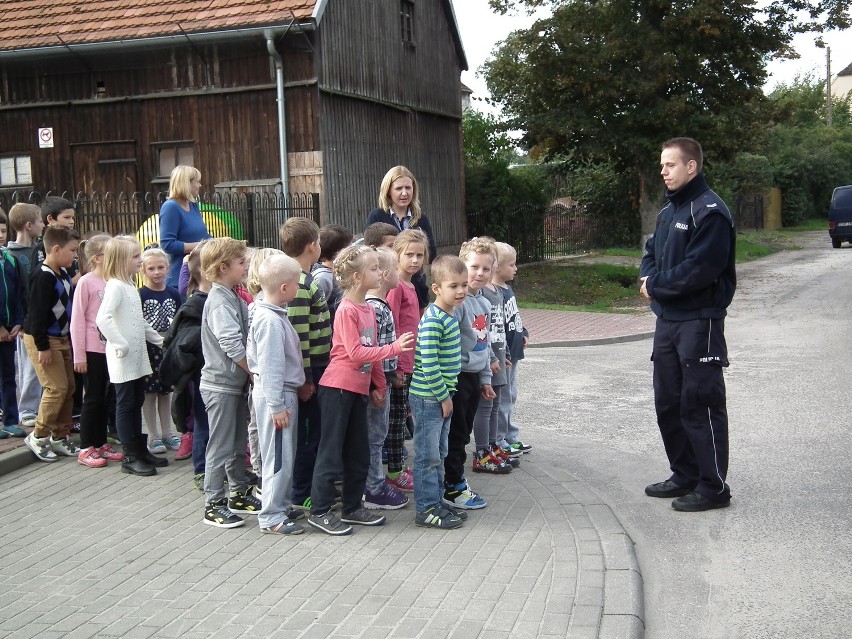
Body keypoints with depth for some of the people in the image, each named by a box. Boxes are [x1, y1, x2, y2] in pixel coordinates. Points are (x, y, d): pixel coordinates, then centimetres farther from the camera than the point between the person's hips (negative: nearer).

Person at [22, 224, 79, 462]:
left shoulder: (63, 274, 10)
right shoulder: (43, 277, -19)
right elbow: (37, 313, -22)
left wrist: (69, 338, 19)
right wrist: (42, 346, -22)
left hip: (62, 338, 9)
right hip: (43, 339, -9)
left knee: (69, 387, 9)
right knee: (57, 388, -10)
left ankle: (59, 436, 19)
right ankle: (38, 436, 4)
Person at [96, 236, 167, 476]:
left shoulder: (130, 286, 14)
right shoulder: (115, 286, -16)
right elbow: (103, 319, -29)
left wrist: (159, 339, 19)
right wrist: (120, 345, -27)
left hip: (138, 357, 9)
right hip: (123, 359, -9)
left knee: (137, 403, 14)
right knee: (126, 405, -1)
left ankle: (141, 450, 23)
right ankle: (130, 457, 6)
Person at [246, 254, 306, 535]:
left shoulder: (275, 315, 10)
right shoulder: (270, 321, -21)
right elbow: (269, 367, -23)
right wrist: (276, 406, -21)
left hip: (285, 392, 10)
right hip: (276, 395, -10)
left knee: (285, 456, 18)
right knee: (279, 457, -3)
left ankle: (281, 506, 29)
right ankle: (272, 518, 6)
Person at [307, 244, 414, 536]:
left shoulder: (368, 308, 11)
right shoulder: (347, 310, -15)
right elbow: (356, 353, -20)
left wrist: (379, 385, 17)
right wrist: (394, 348, -21)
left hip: (358, 389, 8)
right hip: (338, 388, -8)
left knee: (359, 453, 13)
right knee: (331, 451, -1)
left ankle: (352, 508, 25)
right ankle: (319, 511, 8)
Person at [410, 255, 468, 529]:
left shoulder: (451, 314, 9)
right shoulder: (432, 321, -21)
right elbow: (429, 365, -23)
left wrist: (448, 394, 17)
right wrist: (443, 397, -16)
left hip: (443, 395, 9)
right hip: (428, 397, -9)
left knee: (439, 454, 18)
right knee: (428, 456, 2)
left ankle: (437, 502, 29)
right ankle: (427, 509, 12)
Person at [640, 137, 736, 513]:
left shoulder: (709, 211, -15)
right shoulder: (669, 210, 15)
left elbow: (700, 269, -22)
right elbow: (652, 253, 22)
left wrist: (656, 286, -10)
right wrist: (650, 278, -1)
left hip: (699, 322, -9)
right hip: (668, 320, 9)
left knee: (700, 404, -4)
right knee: (669, 402, 14)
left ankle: (714, 487, 7)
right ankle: (685, 476, 27)